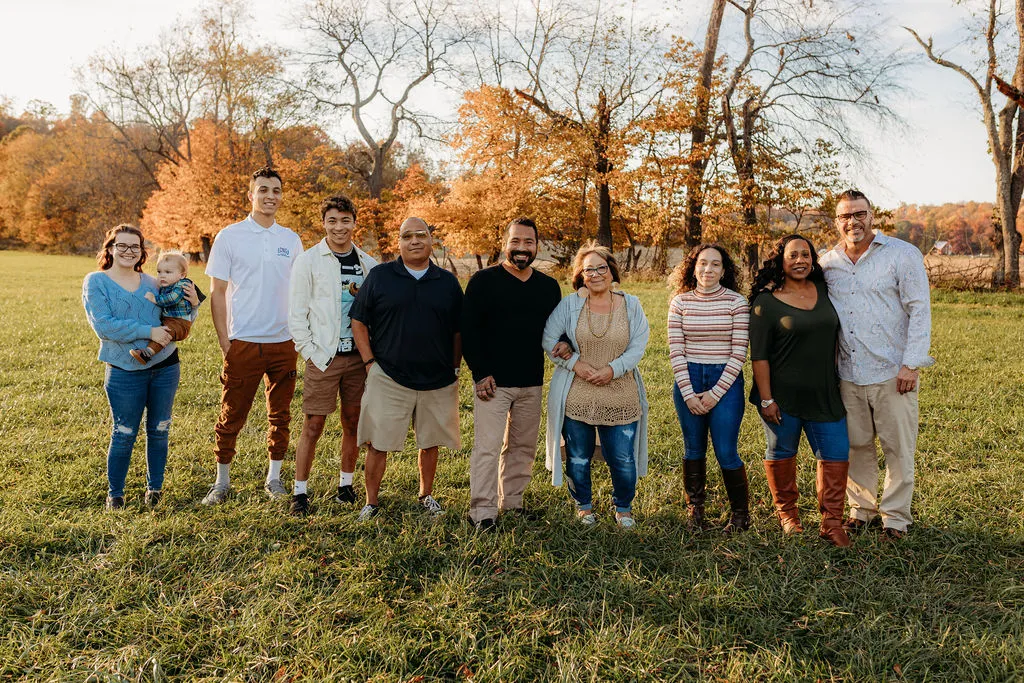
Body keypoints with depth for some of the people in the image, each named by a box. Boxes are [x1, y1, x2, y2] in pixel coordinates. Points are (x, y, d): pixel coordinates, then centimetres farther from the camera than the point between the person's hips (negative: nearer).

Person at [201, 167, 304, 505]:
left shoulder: (291, 240, 8)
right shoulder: (230, 236, -1)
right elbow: (217, 292, -1)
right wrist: (224, 342, -7)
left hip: (283, 343, 3)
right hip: (243, 343, -3)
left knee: (280, 415, 11)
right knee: (231, 417, 4)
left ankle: (274, 478, 24)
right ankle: (222, 481, 20)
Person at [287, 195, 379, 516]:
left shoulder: (368, 264, 7)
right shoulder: (309, 260, -3)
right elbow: (296, 313, -3)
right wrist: (310, 352, -9)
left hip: (359, 356, 3)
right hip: (324, 357, -3)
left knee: (353, 422, 10)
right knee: (313, 425, -1)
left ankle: (346, 484, 26)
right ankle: (299, 492, 10)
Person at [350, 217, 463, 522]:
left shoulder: (448, 282, 7)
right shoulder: (379, 276, 1)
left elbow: (458, 331, 11)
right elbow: (359, 323, 3)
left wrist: (454, 369, 7)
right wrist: (370, 363, -3)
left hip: (437, 381, 2)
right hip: (388, 380, -2)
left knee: (430, 443, 13)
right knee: (378, 445, 1)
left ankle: (426, 495, 32)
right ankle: (371, 502, 16)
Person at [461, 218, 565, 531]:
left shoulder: (549, 287, 9)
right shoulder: (484, 281, -5)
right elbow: (468, 329, -7)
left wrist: (562, 344, -6)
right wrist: (480, 373, -12)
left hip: (532, 382, 5)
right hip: (492, 381, -5)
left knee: (523, 446, 13)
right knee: (488, 446, -5)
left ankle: (513, 502, 28)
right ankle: (482, 512, 4)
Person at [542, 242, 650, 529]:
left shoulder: (631, 305, 2)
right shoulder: (569, 305, -1)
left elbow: (638, 346, -2)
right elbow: (549, 340, -1)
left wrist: (612, 369, -15)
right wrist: (575, 364, -12)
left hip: (620, 398, 0)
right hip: (576, 396, 0)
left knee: (623, 460, 5)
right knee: (578, 458, 11)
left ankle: (623, 507, 31)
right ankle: (584, 505, 35)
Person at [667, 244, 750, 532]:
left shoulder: (736, 302, -4)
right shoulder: (680, 302, 2)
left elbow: (739, 352, -6)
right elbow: (676, 351, 0)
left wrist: (715, 393, -10)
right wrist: (688, 394, -7)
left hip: (726, 381, -2)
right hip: (688, 380, 2)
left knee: (726, 454, -2)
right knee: (694, 451, 12)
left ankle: (741, 514, 18)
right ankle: (695, 509, 28)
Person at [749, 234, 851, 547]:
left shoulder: (823, 291, 6)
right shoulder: (766, 301, -10)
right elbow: (759, 354, -11)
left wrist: (836, 381, 17)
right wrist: (766, 399, -14)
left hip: (824, 394, 5)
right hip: (782, 396, -4)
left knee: (836, 454, 2)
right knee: (781, 453, 10)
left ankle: (831, 524, 12)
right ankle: (787, 513, 31)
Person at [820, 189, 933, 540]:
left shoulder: (903, 254, -3)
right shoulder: (827, 263, 8)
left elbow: (919, 311, -5)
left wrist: (911, 364, -12)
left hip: (893, 372, -3)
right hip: (848, 375, 4)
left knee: (898, 447, 4)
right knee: (856, 445, 11)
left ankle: (896, 515, 19)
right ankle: (862, 508, 27)